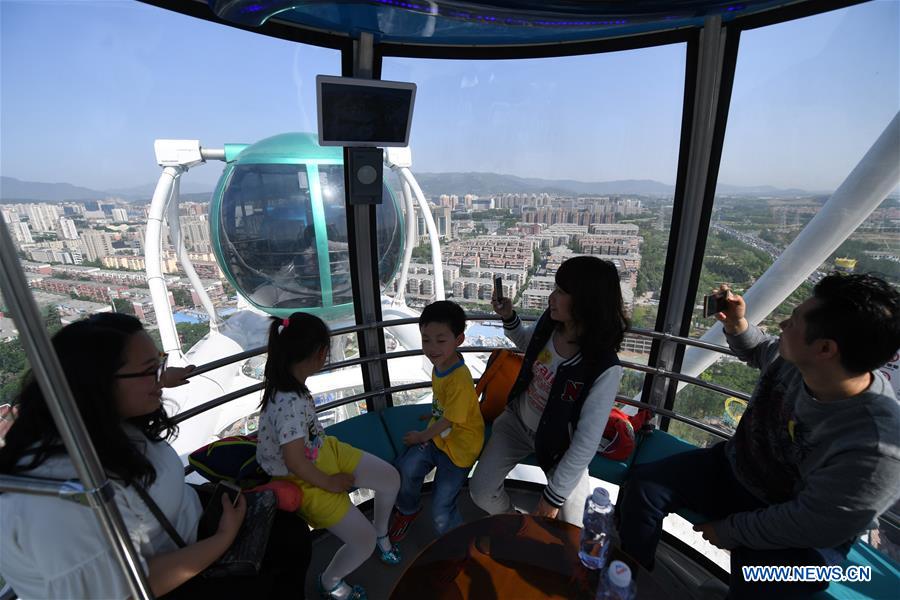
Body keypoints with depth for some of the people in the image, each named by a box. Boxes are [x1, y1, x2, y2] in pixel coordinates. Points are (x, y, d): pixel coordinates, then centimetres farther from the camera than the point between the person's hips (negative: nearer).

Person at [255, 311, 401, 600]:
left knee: (391, 478, 10)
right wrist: (329, 483, -17)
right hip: (304, 480, -8)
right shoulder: (290, 403, -37)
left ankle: (381, 534, 40)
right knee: (364, 541, -5)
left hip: (324, 450, 8)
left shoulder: (288, 382, -11)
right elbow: (294, 462, -29)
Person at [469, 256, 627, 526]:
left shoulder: (604, 369, -34)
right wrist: (508, 317, -11)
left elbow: (586, 442, -26)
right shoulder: (549, 321, -20)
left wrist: (554, 495, -17)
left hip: (559, 445, -4)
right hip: (517, 421, 4)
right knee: (480, 491, 4)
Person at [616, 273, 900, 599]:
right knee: (642, 485, -6)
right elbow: (759, 351, 10)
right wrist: (736, 325, -10)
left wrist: (729, 530, -13)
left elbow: (806, 524, -24)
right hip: (734, 468, 5)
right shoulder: (795, 357, -16)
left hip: (796, 537, -5)